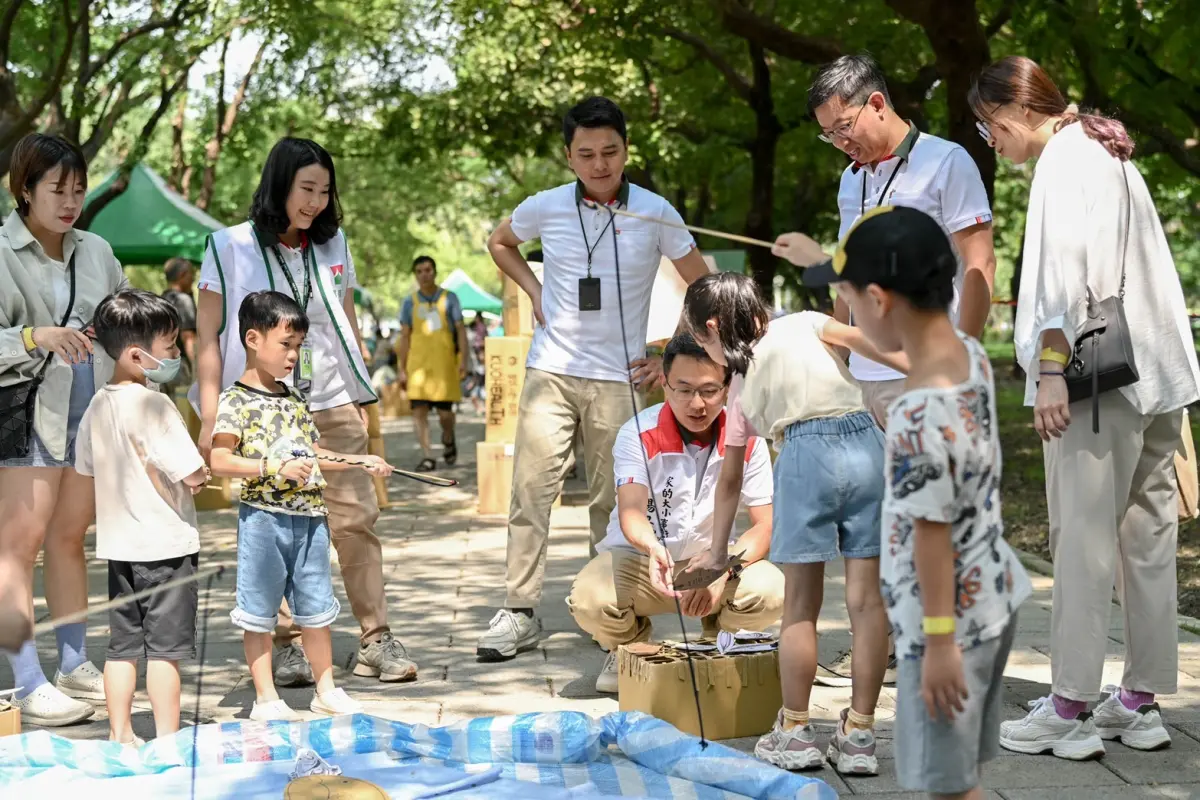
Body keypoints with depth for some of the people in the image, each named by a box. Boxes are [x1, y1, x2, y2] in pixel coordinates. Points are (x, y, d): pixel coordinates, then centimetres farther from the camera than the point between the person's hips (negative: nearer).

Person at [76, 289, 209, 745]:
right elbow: (194, 475, -20)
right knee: (165, 648, 0)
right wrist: (205, 473, 1)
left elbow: (85, 468, 18)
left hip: (118, 543, 8)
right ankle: (167, 739, 5)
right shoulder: (153, 405, -19)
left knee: (122, 645, 14)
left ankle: (120, 735, 21)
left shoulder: (97, 407, 6)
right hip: (165, 543, -7)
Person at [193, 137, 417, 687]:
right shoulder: (230, 248, 1)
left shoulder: (332, 245, 13)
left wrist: (360, 401, 15)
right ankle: (289, 645, 7)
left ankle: (376, 641, 2)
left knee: (356, 518, -3)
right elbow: (207, 337, 0)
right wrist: (210, 418, -6)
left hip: (332, 405, 3)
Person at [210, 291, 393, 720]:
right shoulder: (236, 400, -8)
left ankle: (326, 690, 25)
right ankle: (266, 698, 12)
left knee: (316, 607, 13)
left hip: (309, 516, 7)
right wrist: (276, 467, -23)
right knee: (259, 611, 3)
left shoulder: (296, 400, 15)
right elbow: (220, 461, -17)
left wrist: (360, 462, 16)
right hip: (263, 517, -6)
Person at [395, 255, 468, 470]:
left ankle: (448, 440, 30)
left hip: (444, 364, -1)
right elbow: (405, 337, 9)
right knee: (419, 410, -8)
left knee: (445, 412, -1)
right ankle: (427, 456, -3)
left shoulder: (449, 298, 5)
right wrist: (402, 369, 5)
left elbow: (460, 330, 4)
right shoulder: (410, 302, 8)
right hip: (418, 364, 1)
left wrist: (464, 359, -8)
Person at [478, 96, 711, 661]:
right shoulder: (547, 208, 1)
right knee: (531, 488, -7)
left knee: (613, 499, 5)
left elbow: (703, 289, 7)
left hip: (619, 379, -1)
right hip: (551, 371, 1)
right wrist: (532, 289, 7)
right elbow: (498, 242, 23)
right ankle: (519, 612, -3)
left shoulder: (654, 213, -2)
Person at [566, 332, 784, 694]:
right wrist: (652, 547, -56)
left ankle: (718, 644, 7)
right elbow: (630, 510, -32)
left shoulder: (746, 439, -11)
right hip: (639, 556, -1)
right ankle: (629, 648, 6)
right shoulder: (638, 435, -17)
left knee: (771, 591, -30)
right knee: (590, 599, -34)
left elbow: (765, 525, -13)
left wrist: (724, 570, -33)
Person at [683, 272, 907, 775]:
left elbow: (730, 479, 30)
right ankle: (859, 736, 10)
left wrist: (718, 551, 41)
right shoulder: (804, 324, 24)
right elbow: (862, 339, 6)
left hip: (806, 453, -1)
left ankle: (795, 733, 16)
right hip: (866, 441, 2)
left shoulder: (741, 389, 23)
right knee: (867, 598, 5)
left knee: (801, 604, 10)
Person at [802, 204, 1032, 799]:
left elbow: (932, 536, -23)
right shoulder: (971, 354, -4)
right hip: (991, 593, 9)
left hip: (953, 615, -9)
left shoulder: (917, 416, -29)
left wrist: (938, 640, -16)